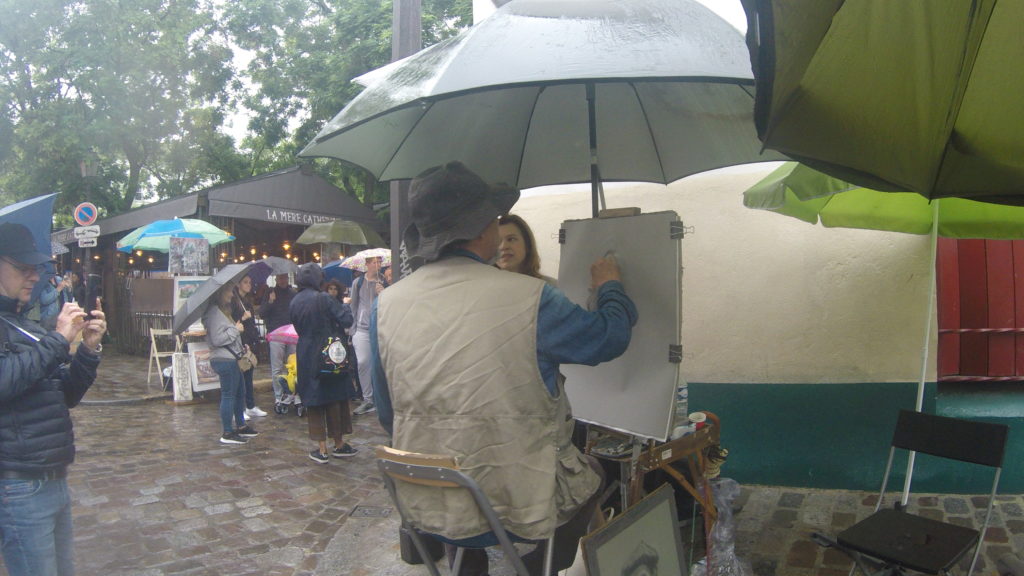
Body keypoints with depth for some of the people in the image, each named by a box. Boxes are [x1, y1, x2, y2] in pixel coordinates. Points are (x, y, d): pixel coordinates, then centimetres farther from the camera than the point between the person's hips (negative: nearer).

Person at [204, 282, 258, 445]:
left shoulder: (223, 310, 18)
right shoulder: (214, 312, -16)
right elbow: (216, 339, -23)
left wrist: (241, 346, 17)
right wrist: (236, 329, -14)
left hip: (232, 358, 11)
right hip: (224, 360, -11)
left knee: (240, 393, 17)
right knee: (228, 395, -4)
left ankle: (241, 426, 28)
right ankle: (227, 433, 3)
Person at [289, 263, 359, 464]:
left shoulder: (294, 303, 2)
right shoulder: (323, 299, -15)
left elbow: (298, 328, 13)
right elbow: (346, 320, -17)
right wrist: (345, 306, 2)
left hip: (306, 358, 4)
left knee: (314, 402, 9)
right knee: (335, 399, 10)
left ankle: (321, 450, 11)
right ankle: (339, 445, 20)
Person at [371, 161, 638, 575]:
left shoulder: (385, 305, -7)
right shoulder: (528, 298, -20)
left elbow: (388, 416, 4)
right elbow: (611, 337, -3)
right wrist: (610, 287, 18)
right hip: (518, 506, -4)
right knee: (591, 474, 27)